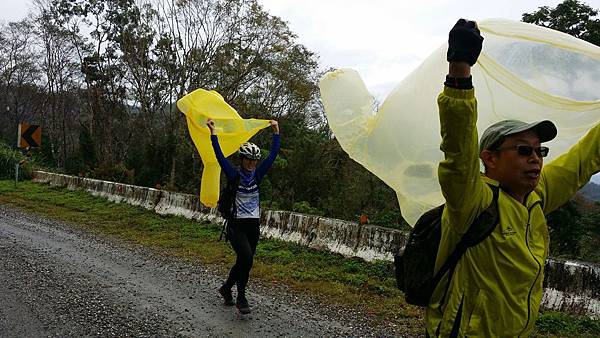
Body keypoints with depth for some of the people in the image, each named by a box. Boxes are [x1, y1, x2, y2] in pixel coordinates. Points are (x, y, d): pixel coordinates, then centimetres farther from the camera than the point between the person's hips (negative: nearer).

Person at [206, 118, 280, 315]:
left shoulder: (257, 175, 3)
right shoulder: (234, 175, -6)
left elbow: (273, 154, 2)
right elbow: (220, 156, -17)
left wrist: (276, 132, 1)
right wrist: (213, 133, -22)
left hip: (253, 225, 5)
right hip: (236, 225, -5)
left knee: (243, 262, 12)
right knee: (246, 258, -22)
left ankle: (226, 288, 36)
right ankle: (241, 298, -7)